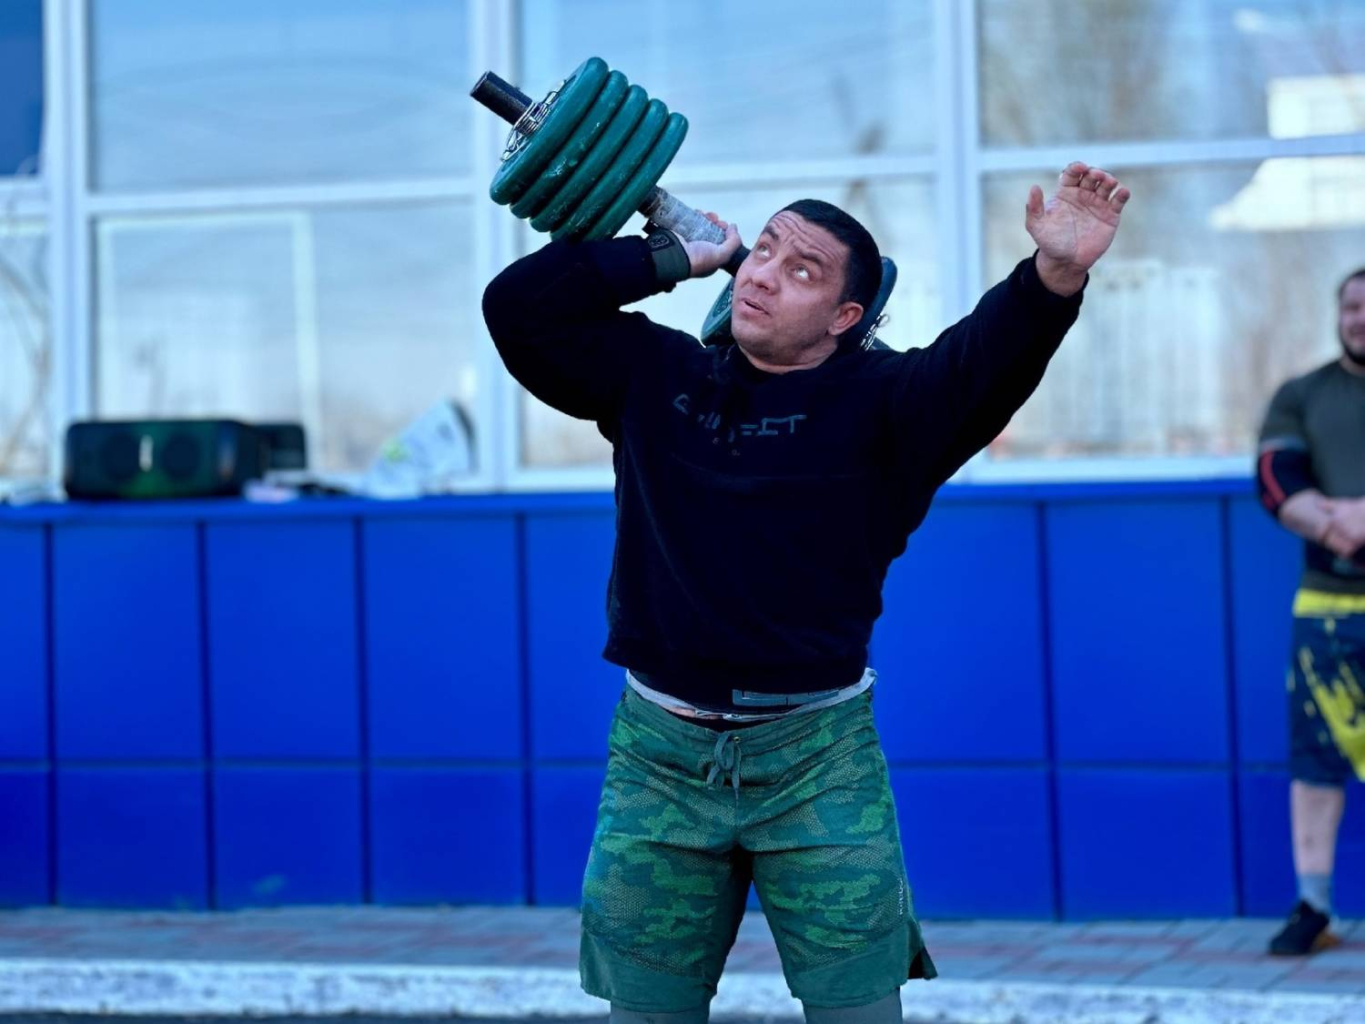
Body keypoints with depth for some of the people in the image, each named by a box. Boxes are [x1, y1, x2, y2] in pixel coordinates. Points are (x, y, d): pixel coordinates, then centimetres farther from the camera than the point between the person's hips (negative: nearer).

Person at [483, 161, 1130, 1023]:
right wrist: (673, 257, 1)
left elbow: (981, 367, -23)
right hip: (658, 757, 3)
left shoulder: (876, 401, -4)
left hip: (819, 761, -3)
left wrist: (1052, 277, -43)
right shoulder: (653, 374, 7)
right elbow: (519, 309, 3)